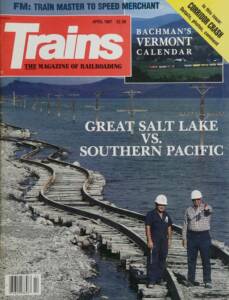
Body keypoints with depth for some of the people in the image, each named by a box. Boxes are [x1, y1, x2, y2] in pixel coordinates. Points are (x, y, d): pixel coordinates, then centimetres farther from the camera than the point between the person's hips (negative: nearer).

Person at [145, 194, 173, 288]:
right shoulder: (150, 215, -8)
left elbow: (169, 228, 16)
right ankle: (151, 281, -9)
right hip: (153, 241, -6)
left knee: (162, 261, 12)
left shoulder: (166, 215, 10)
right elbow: (147, 228, -11)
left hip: (164, 241, 6)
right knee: (152, 261, -9)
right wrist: (149, 240, -17)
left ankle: (159, 278, 23)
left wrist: (169, 239, 10)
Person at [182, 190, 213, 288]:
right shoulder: (189, 210, 8)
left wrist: (207, 208, -53)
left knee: (206, 260, -3)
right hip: (191, 236, 3)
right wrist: (184, 238, 2)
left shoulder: (207, 208, -3)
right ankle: (190, 280, 15)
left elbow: (210, 210, -29)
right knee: (191, 259, 6)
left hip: (204, 236, -3)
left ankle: (207, 281, 1)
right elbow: (185, 225, 9)